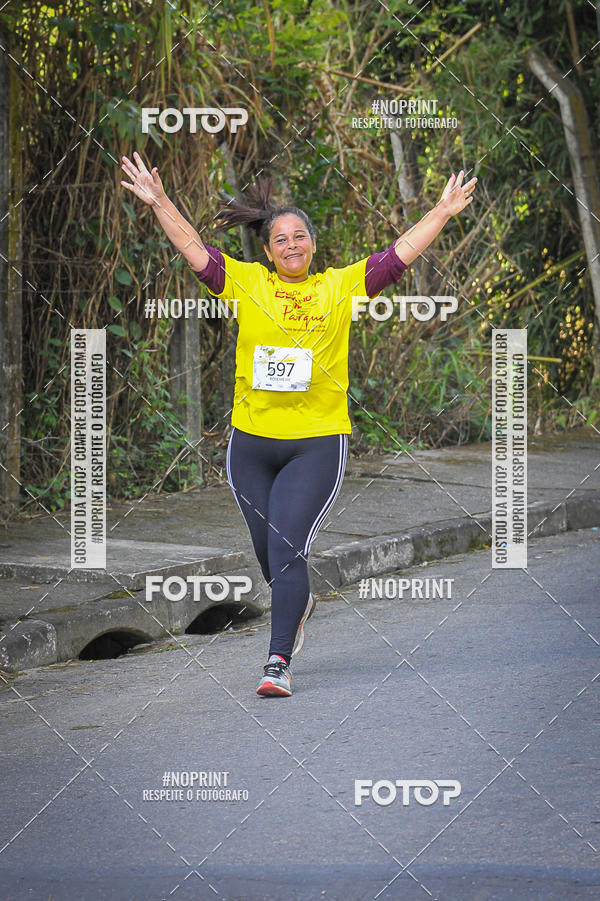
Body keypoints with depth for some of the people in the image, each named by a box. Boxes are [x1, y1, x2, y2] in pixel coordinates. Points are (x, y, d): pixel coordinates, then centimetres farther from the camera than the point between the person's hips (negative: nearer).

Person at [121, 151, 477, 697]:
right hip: (250, 441, 3)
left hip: (317, 442, -3)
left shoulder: (341, 286, 5)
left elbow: (400, 255, 4)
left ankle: (279, 663, -15)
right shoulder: (246, 283, 6)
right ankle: (299, 607, 46)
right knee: (267, 552, 14)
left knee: (287, 551, -13)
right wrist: (159, 203, -7)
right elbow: (194, 250, 3)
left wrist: (442, 214, -2)